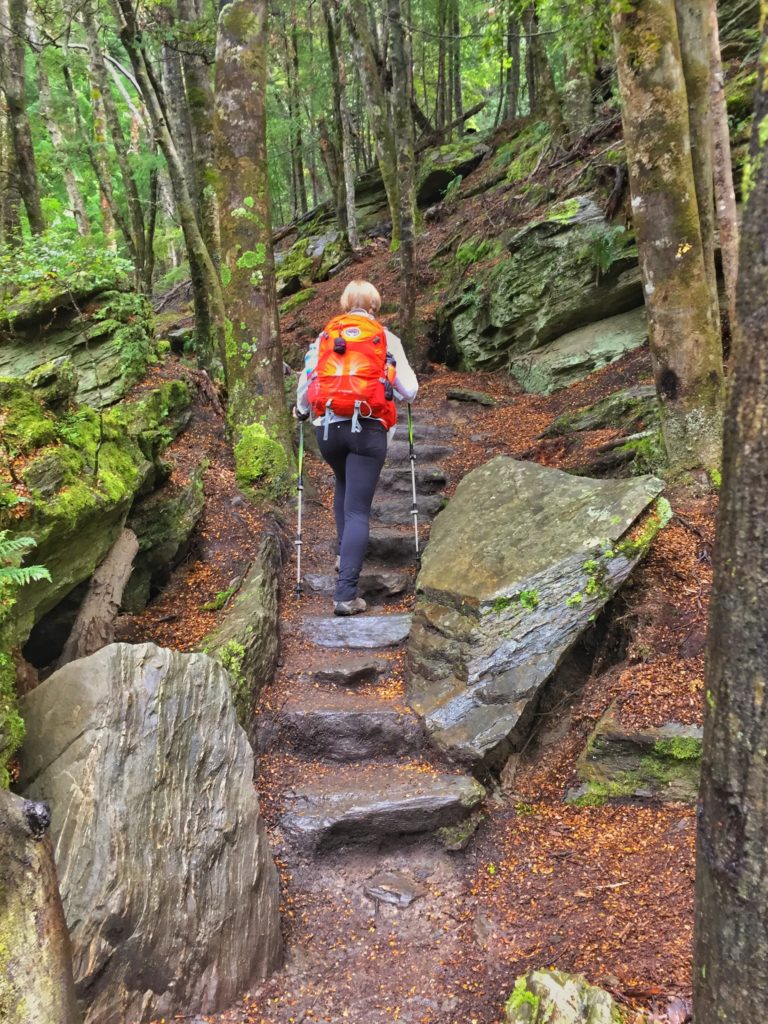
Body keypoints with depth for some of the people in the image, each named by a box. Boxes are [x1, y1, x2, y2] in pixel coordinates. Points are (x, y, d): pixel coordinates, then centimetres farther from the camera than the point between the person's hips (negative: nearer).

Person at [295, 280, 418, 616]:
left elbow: (305, 382, 6)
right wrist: (401, 394, 28)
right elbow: (409, 390, 4)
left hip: (327, 427, 3)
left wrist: (302, 410, 27)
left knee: (344, 485, 32)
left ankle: (344, 553, 30)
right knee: (358, 510, -3)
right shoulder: (387, 339, 8)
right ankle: (345, 594, -9)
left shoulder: (325, 337, 12)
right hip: (368, 428, -2)